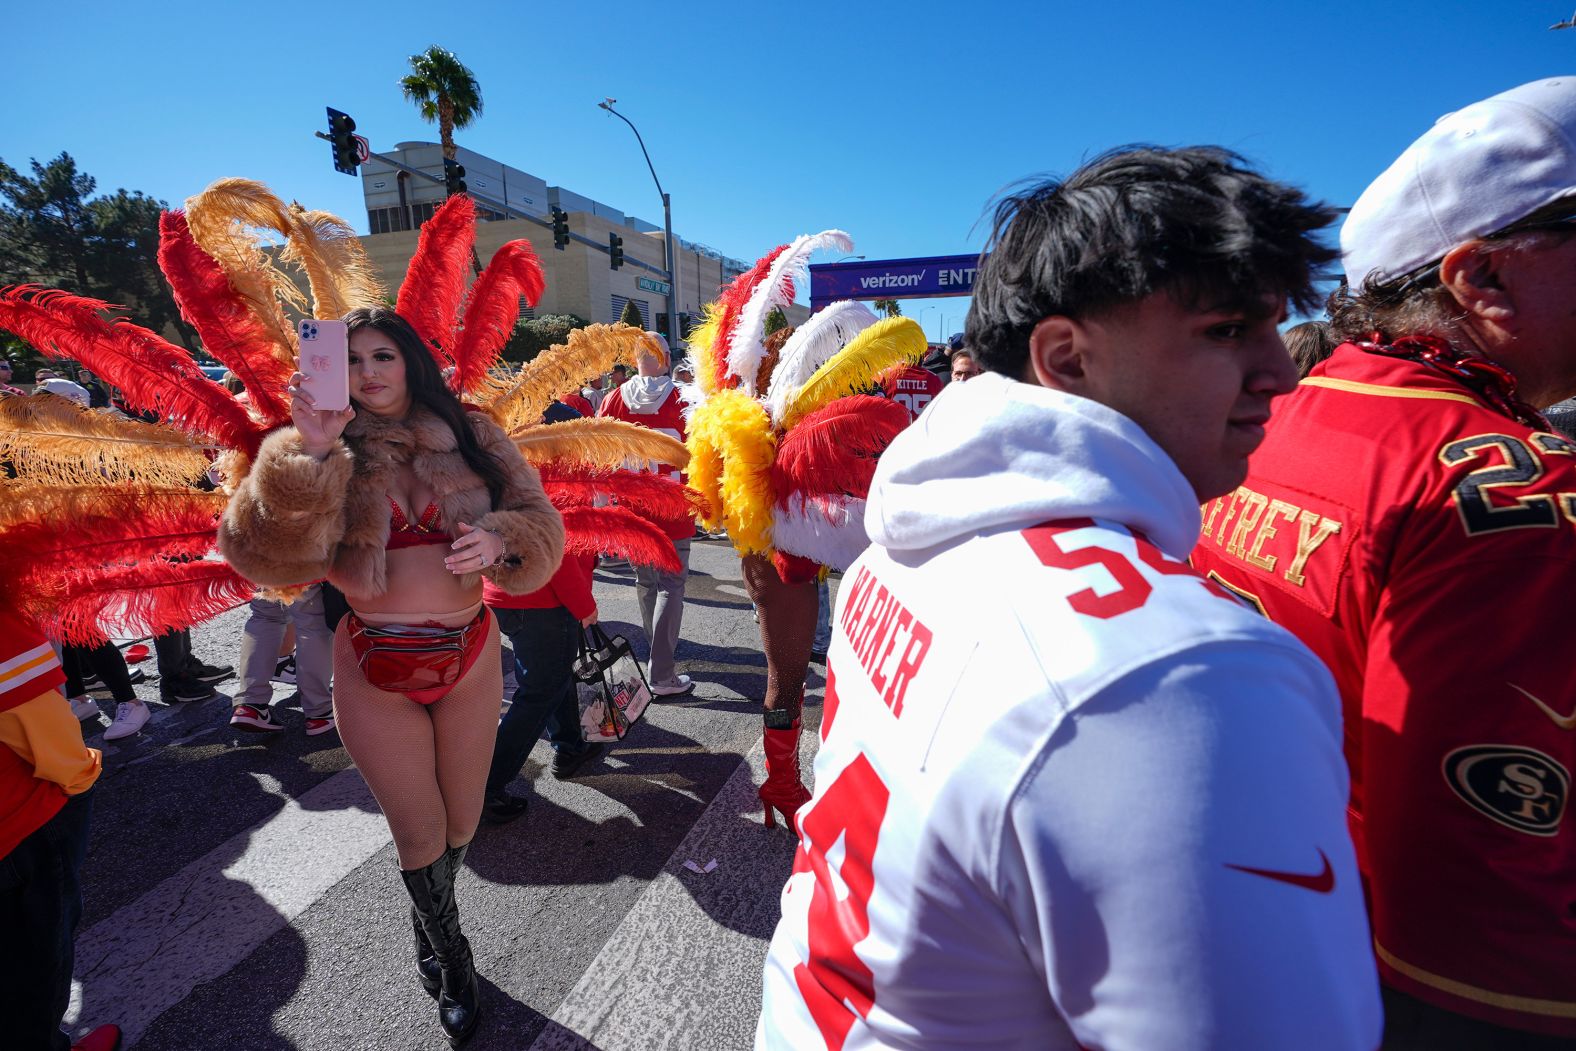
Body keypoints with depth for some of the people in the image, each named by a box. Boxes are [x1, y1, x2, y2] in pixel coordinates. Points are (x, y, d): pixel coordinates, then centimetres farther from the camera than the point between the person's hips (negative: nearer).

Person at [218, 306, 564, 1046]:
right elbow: (266, 549, -20)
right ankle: (452, 961, 43)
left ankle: (427, 926, 55)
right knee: (418, 833, 13)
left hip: (471, 657, 2)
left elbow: (538, 521, -3)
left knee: (462, 823, 19)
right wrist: (310, 451, -32)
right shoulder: (328, 451, -6)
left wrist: (499, 541, -24)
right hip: (375, 673, -2)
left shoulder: (471, 435, -1)